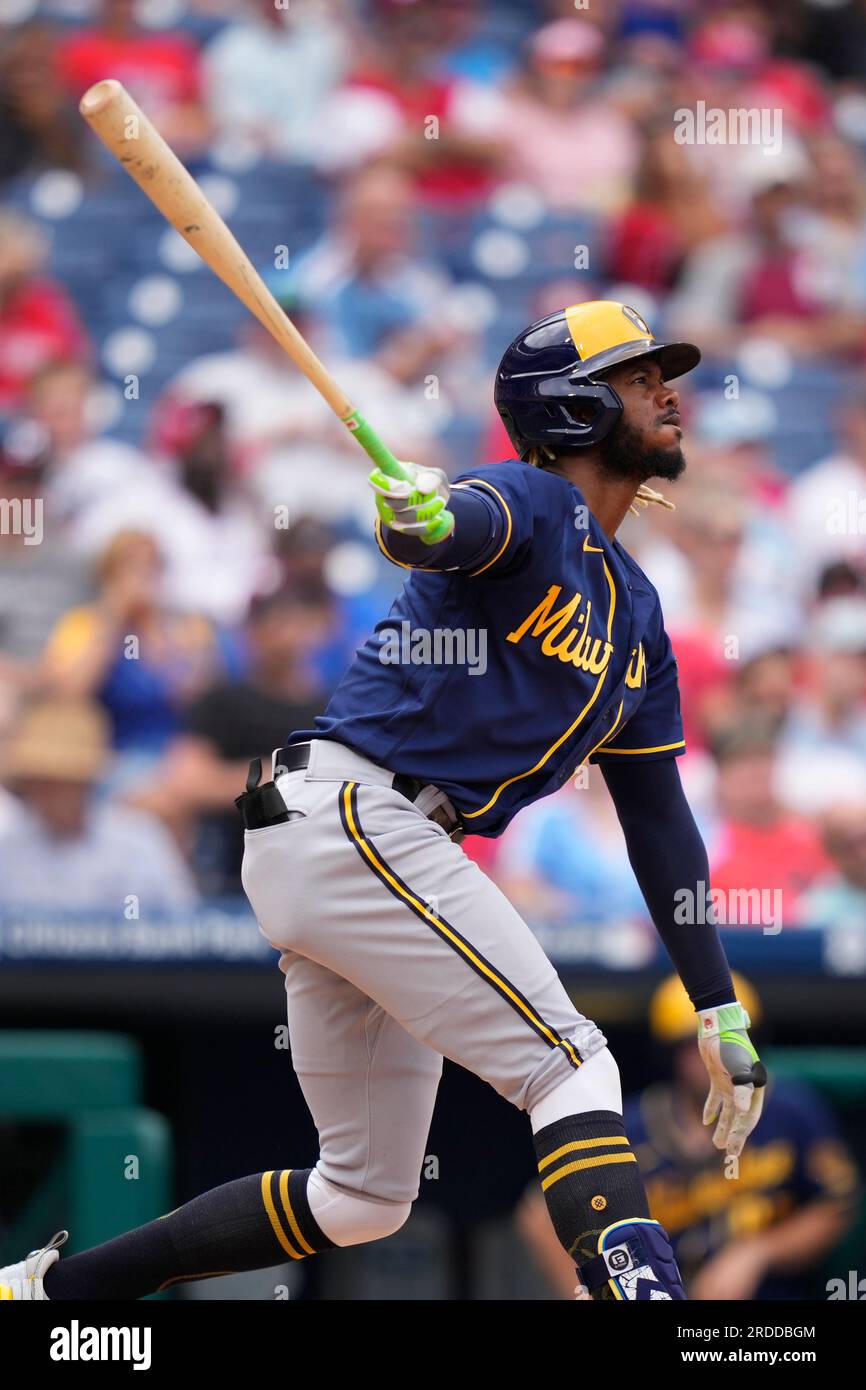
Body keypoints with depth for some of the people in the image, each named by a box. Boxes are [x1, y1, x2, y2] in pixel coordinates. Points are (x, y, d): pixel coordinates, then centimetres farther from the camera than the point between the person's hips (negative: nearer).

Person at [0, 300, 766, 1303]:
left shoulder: (636, 614, 21)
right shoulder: (532, 502, -5)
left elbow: (658, 821, 21)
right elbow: (470, 524, -31)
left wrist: (721, 1012, 17)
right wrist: (426, 520, -56)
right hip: (351, 814, -10)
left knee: (364, 1198, 12)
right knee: (571, 1068, -18)